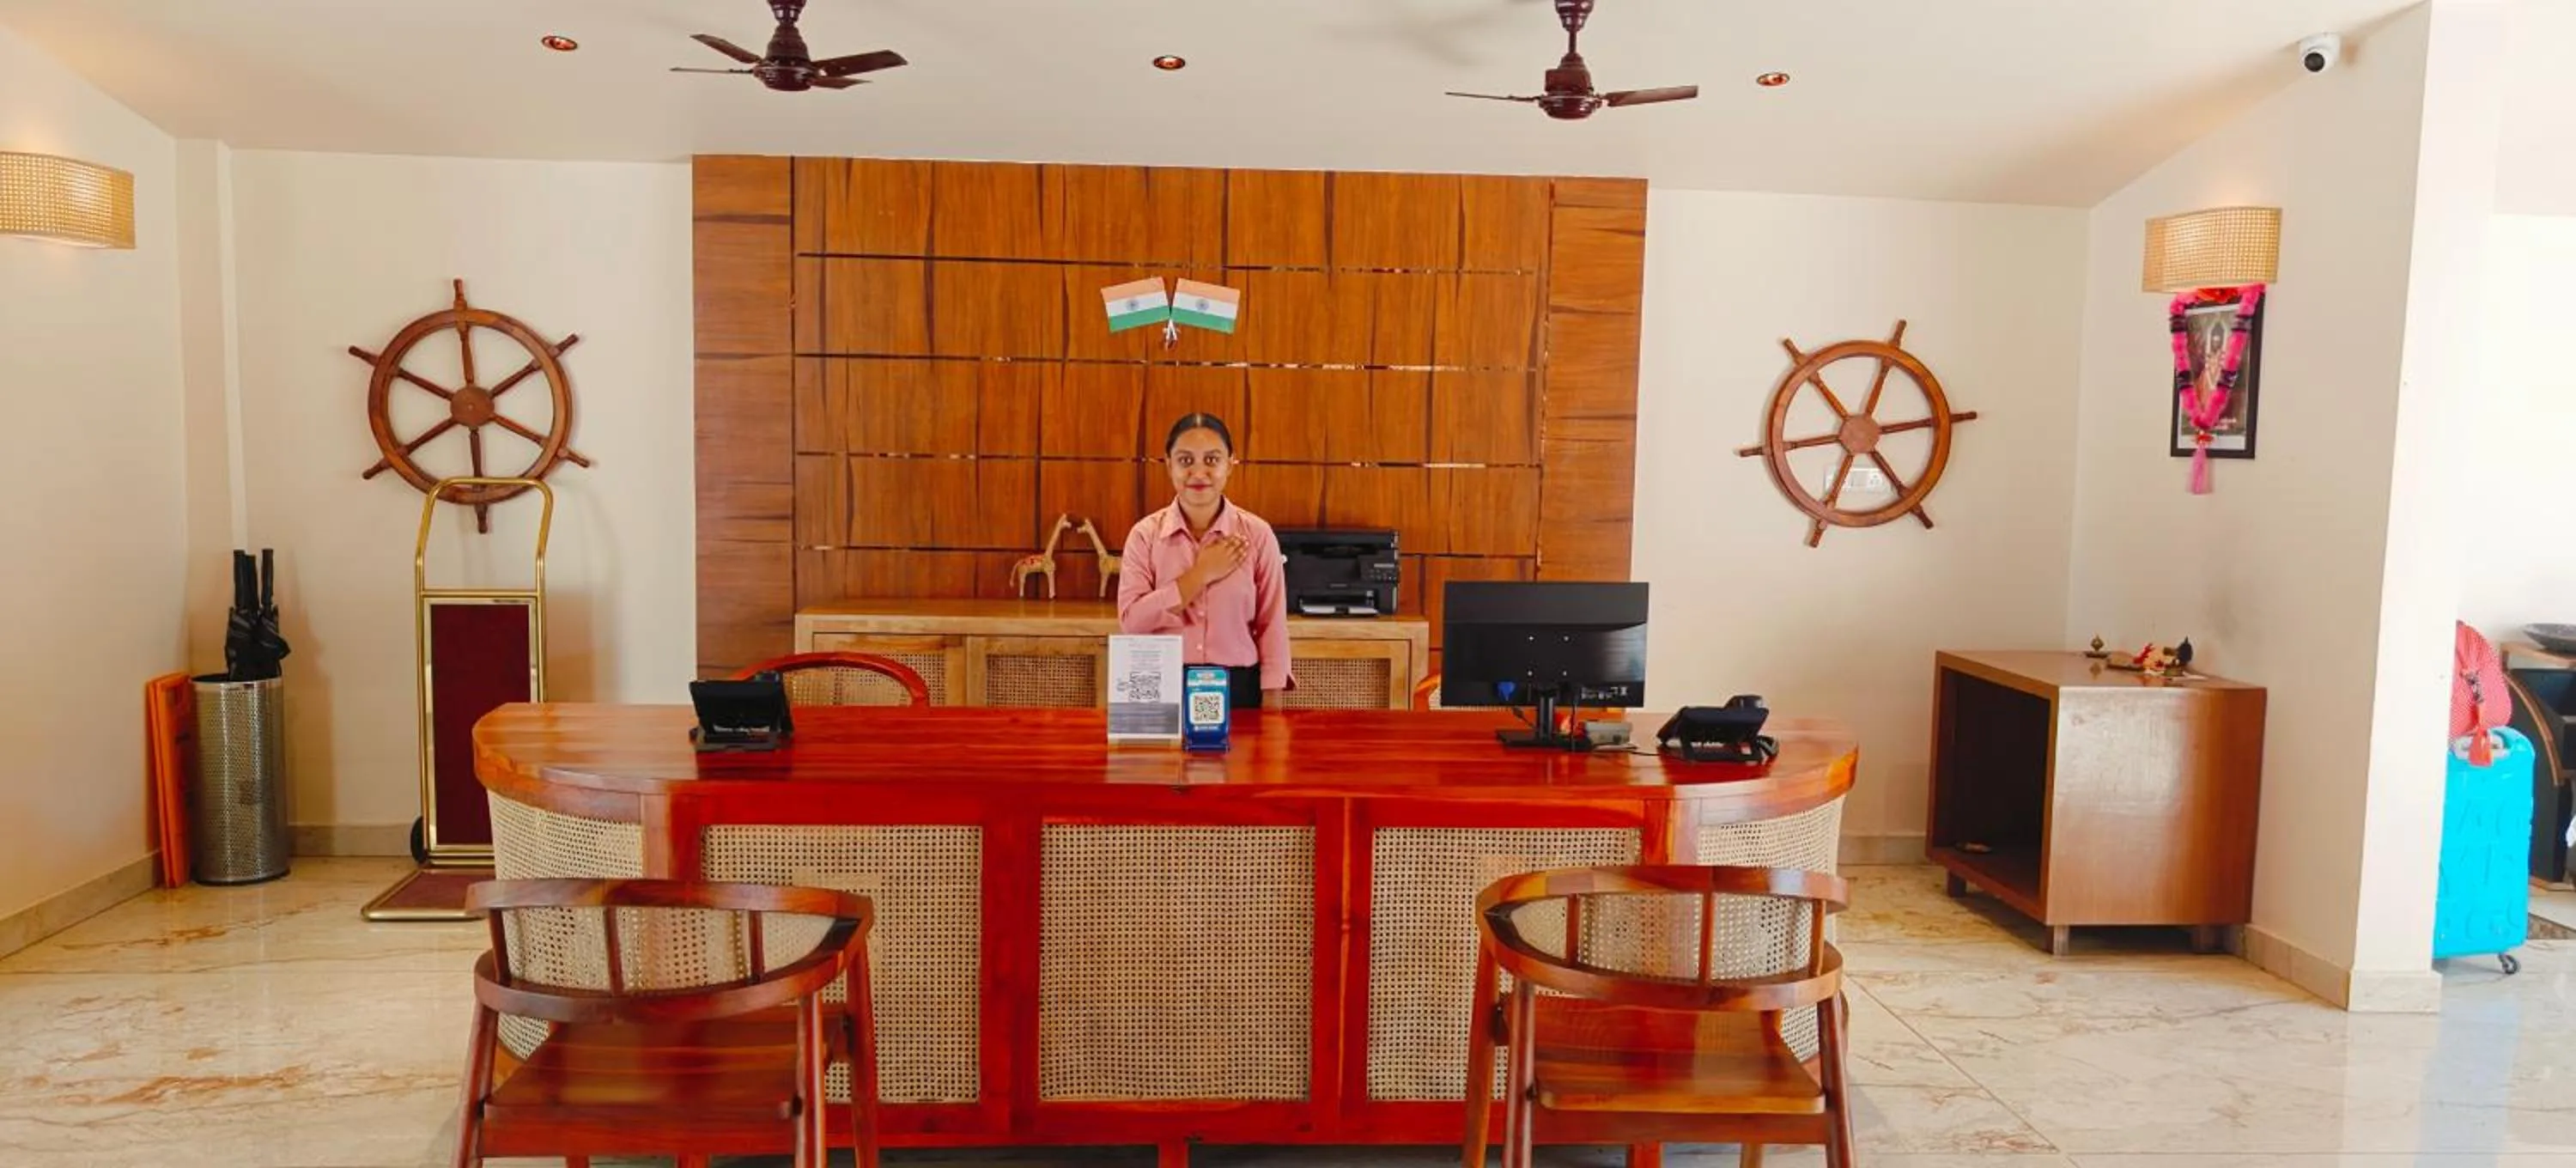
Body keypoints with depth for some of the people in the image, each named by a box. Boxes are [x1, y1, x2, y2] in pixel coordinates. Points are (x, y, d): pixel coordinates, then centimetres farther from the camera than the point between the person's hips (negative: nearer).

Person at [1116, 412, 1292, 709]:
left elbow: (1272, 627, 0)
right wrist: (1201, 574, -14)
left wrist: (1271, 710, -4)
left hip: (1237, 688, 0)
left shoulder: (1257, 534, -2)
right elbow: (1131, 621, -11)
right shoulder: (1145, 534, -2)